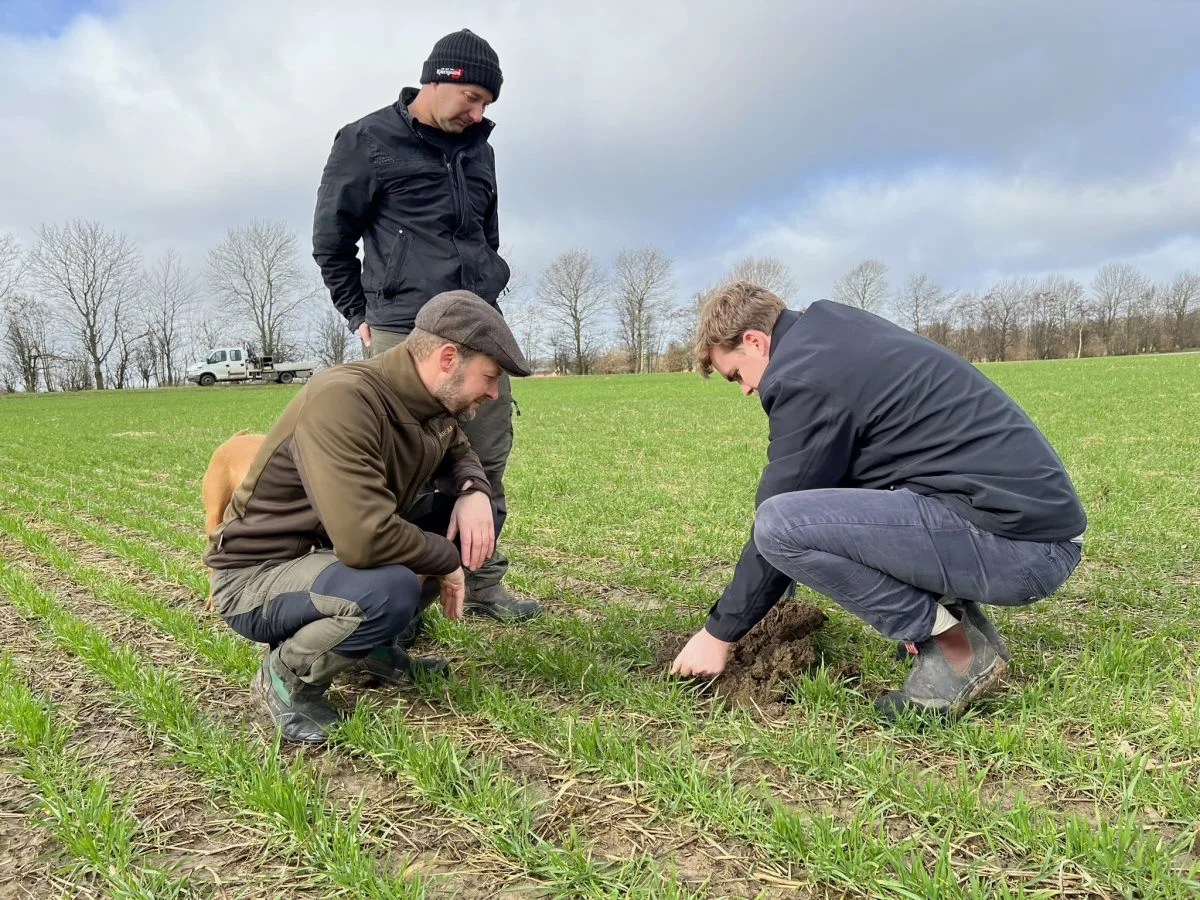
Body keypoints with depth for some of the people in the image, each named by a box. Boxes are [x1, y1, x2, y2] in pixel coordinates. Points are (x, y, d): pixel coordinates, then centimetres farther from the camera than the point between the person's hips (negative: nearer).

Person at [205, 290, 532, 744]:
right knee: (390, 591, -37)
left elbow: (459, 454, 16)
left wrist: (474, 491, -8)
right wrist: (447, 559, -20)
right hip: (257, 576, -8)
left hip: (335, 553, 8)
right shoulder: (342, 400, -31)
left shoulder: (432, 402, -5)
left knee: (475, 518, -3)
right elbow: (365, 538, -39)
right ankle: (287, 673, -5)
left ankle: (375, 644, 9)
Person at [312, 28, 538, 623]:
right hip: (403, 333, -5)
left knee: (488, 461, 5)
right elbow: (331, 240, 5)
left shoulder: (477, 147, 17)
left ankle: (482, 586, 15)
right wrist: (361, 317, 6)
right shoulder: (368, 142, 1)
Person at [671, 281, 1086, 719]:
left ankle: (956, 653, -5)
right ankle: (960, 619, 15)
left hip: (1015, 539, -10)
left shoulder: (803, 375, -12)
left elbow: (778, 524, -6)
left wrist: (718, 632, 7)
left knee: (782, 524, -19)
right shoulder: (838, 333, 17)